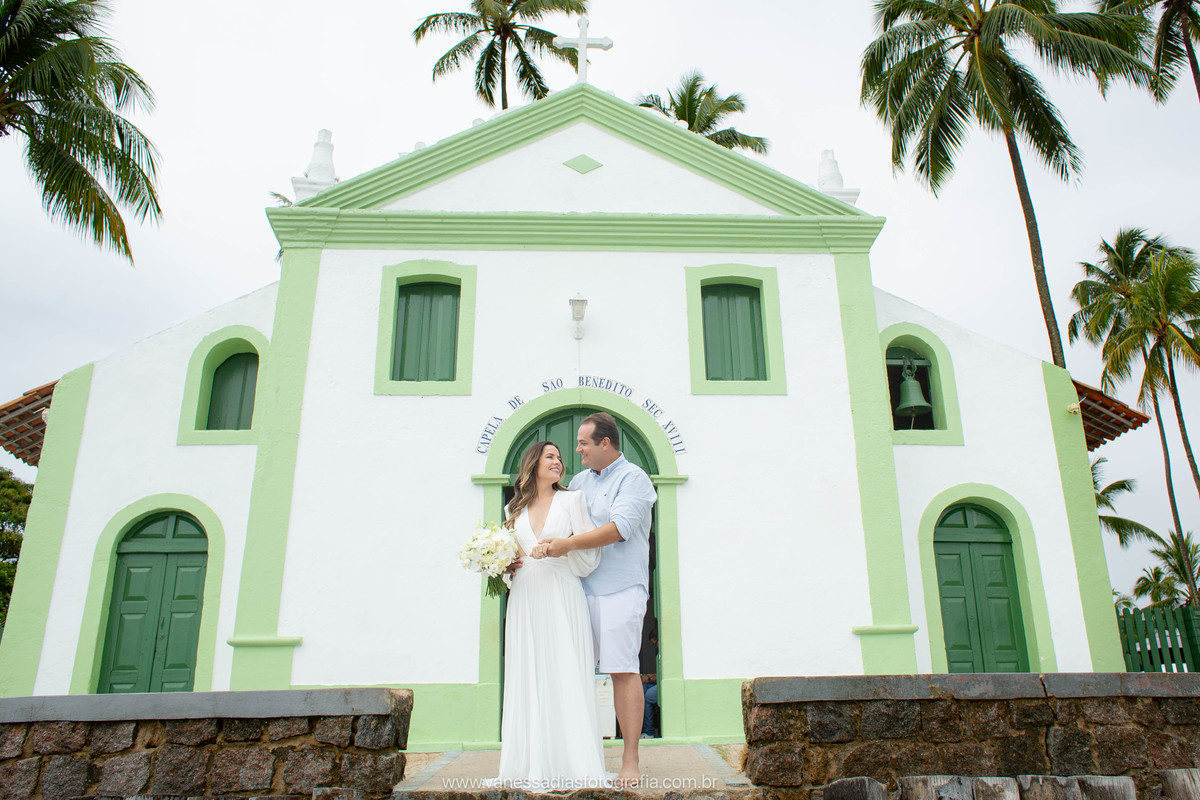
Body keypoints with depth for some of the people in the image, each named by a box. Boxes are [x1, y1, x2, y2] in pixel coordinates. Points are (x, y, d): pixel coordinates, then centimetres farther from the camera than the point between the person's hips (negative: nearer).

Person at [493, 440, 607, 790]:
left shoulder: (571, 500, 8)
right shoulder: (514, 509, 17)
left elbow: (589, 550, 1)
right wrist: (504, 567, 5)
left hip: (562, 597, -3)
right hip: (525, 599, 3)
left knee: (565, 676, -6)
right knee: (528, 678, 3)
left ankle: (570, 765, 0)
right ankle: (532, 765, 10)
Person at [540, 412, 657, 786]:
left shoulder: (633, 478, -2)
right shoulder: (579, 481, 18)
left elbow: (619, 528, -16)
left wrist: (569, 544, -20)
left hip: (619, 590, -6)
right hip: (579, 588, 6)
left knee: (623, 670, -6)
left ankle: (630, 761, 1)